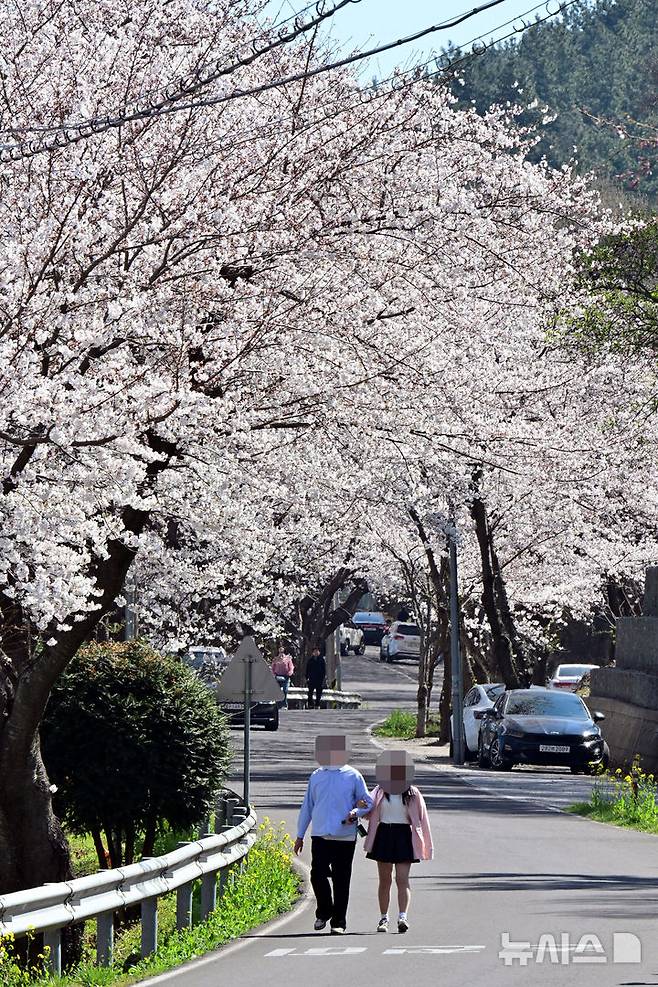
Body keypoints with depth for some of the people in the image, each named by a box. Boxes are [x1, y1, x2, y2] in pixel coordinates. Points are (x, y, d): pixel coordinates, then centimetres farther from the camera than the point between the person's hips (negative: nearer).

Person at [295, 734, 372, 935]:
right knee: (317, 875, -10)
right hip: (320, 835, 2)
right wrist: (300, 836, 18)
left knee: (341, 880, 0)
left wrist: (355, 813, -13)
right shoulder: (316, 776, 12)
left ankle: (338, 922, 7)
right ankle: (323, 912, 13)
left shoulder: (353, 776, 4)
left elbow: (367, 802, 9)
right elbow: (307, 806, 19)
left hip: (345, 836, -2)